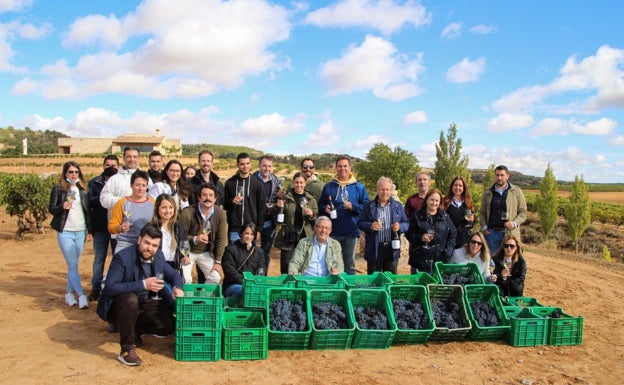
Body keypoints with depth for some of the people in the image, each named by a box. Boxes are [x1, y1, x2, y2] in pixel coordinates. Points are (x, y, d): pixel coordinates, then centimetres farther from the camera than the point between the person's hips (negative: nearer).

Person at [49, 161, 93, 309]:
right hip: (65, 232, -3)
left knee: (73, 265, 8)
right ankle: (81, 296, -9)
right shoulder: (58, 189, 0)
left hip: (81, 232, 4)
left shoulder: (83, 189, 10)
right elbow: (51, 209, -1)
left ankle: (69, 294, 17)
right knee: (73, 266, -7)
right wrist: (62, 207, -22)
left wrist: (90, 230, 9)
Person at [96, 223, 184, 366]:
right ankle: (127, 349, -24)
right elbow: (110, 288, -31)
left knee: (169, 325, -13)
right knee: (130, 299, -39)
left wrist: (177, 288, -15)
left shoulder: (158, 256, -4)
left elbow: (174, 275, 9)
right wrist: (143, 284, -38)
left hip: (144, 305, 6)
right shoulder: (122, 257, -23)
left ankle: (134, 331, 13)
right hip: (118, 306, -6)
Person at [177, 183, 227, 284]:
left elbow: (221, 239, -7)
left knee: (216, 277, -6)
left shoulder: (220, 213, -13)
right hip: (187, 252, -3)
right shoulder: (187, 213, -24)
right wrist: (194, 239, -35)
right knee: (186, 279, -18)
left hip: (206, 253, 3)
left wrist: (218, 262, -7)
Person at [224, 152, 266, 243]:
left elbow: (262, 208, 4)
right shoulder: (230, 183, 4)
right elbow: (224, 204, 9)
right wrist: (232, 201, -13)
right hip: (234, 229, 0)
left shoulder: (257, 184, 3)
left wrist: (259, 228, -1)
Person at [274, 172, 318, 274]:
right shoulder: (286, 198, 6)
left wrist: (311, 215, -11)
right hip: (288, 238, 0)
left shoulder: (311, 200, 9)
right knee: (286, 268, -3)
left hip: (305, 238, 1)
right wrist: (279, 208, -9)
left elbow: (316, 221, 10)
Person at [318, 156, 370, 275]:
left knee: (350, 263, 10)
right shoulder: (328, 187, 7)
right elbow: (320, 205, 12)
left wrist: (353, 207, -14)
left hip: (351, 232, 0)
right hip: (333, 232, 1)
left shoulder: (359, 187, 4)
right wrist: (325, 208, -9)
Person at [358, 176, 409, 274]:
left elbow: (406, 223, 10)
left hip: (392, 248, 2)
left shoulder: (398, 206, 9)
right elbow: (360, 223, 3)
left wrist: (400, 227, -12)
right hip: (374, 249, -2)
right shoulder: (369, 206, 3)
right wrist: (370, 226, -17)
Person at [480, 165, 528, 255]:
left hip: (510, 233, -1)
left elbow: (523, 212, 5)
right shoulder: (487, 193, 11)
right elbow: (482, 213, 12)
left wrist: (514, 223, -11)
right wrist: (484, 227, -4)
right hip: (492, 233, 1)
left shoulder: (516, 191, 7)